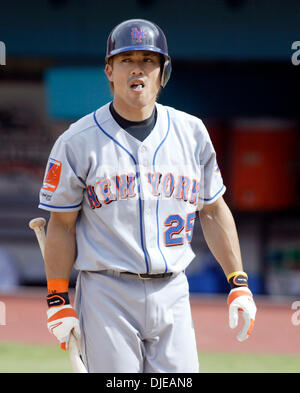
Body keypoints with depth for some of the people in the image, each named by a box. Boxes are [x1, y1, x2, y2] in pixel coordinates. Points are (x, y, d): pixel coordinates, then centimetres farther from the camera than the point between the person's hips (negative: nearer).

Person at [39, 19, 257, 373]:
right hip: (107, 294, -3)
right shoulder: (78, 142, -2)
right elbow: (61, 224, 1)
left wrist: (238, 283, 9)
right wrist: (58, 300, -4)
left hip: (171, 293, 3)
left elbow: (213, 211, 15)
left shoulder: (192, 133, 8)